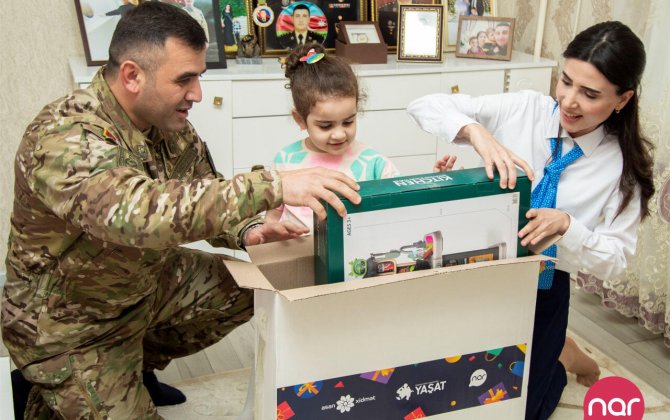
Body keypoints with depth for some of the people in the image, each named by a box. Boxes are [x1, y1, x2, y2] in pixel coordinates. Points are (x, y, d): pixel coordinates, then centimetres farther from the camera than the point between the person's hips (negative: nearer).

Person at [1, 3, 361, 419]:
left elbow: (202, 199, 1)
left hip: (148, 282, 7)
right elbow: (138, 213, -50)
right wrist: (273, 186, -53)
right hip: (69, 323, -7)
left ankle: (136, 366, 20)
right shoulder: (63, 138, -33)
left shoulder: (168, 121, -8)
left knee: (252, 285, 5)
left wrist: (247, 232, -21)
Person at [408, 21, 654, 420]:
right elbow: (424, 105, -17)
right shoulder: (523, 109, -14)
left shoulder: (624, 164, -12)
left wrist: (566, 225, -30)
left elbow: (616, 258, -11)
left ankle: (559, 358, 35)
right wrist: (478, 132, -36)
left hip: (543, 289, -1)